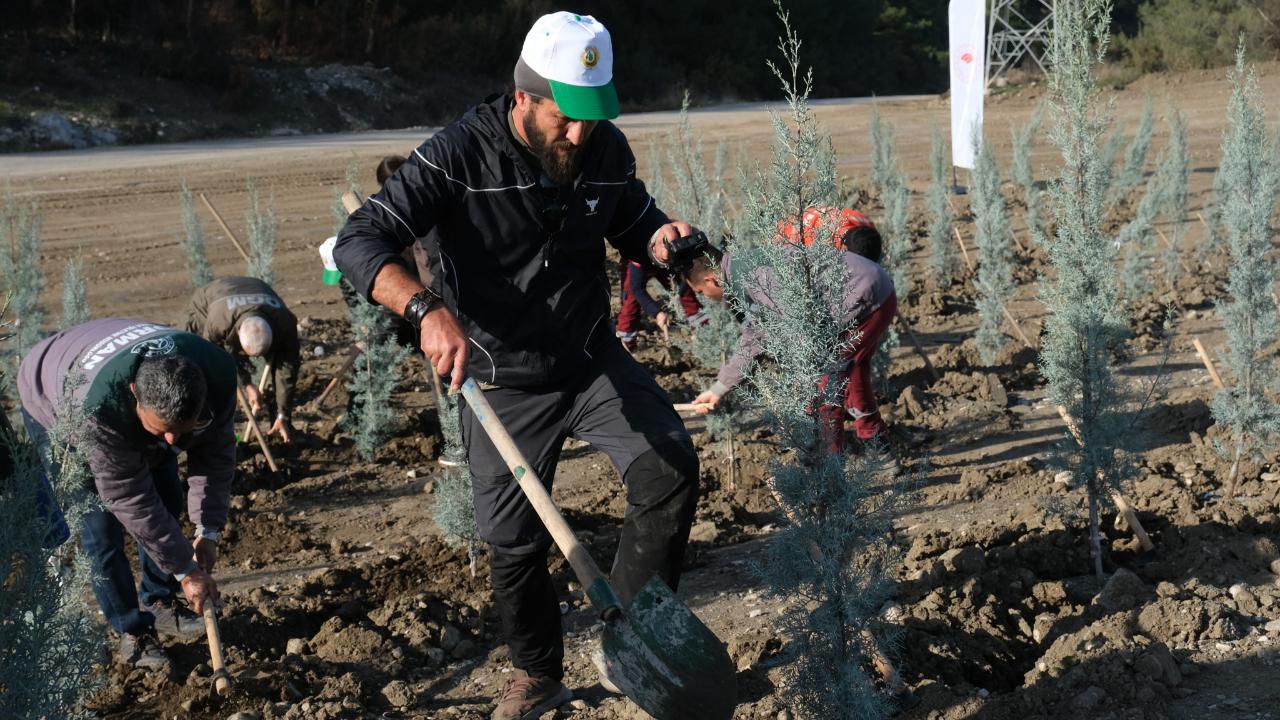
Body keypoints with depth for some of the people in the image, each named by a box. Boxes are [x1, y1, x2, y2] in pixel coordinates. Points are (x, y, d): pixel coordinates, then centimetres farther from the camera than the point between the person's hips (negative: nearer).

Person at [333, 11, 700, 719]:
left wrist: (661, 238, -12)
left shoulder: (606, 149, -7)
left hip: (594, 359, 3)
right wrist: (428, 308, -46)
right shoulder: (460, 154, -21)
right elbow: (358, 242, -28)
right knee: (512, 543, 7)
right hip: (503, 381, -2)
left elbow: (632, 221, 13)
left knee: (669, 464, -22)